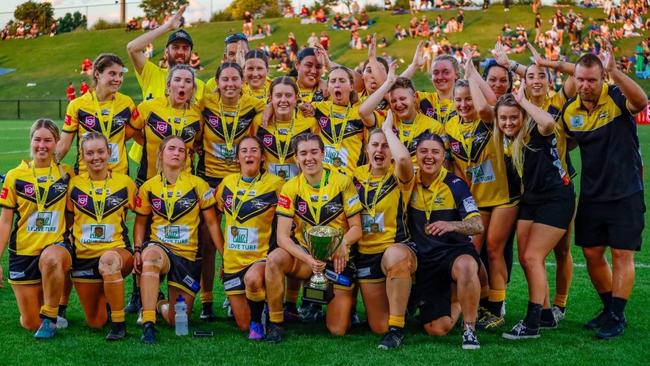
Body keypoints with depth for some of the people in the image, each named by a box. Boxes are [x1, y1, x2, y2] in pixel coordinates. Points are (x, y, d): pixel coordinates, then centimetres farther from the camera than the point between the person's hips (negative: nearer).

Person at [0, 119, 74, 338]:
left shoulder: (66, 174, 1)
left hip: (57, 245, -1)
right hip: (24, 252, 1)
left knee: (50, 259, -41)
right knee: (30, 324, 1)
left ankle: (51, 317, -20)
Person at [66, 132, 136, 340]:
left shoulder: (124, 182, 1)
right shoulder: (74, 185, 3)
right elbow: (68, 222, 12)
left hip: (118, 251, -2)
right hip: (84, 257, 3)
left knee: (108, 260, -41)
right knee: (95, 322, 4)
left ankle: (119, 324, -29)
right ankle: (107, 298, 40)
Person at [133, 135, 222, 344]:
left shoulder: (198, 185, -2)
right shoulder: (148, 187, 2)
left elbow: (212, 222, 2)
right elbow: (140, 222, 12)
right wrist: (137, 250, -4)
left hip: (188, 254, 1)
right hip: (159, 246, 0)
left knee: (177, 321, -1)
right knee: (150, 257, -42)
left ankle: (160, 305, 37)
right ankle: (148, 325, -37)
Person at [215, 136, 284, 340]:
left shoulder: (276, 184, -7)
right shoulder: (228, 183, 5)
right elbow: (216, 217, 16)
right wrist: (222, 251, 10)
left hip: (263, 256, -4)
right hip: (233, 260, 4)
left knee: (252, 279, -39)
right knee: (243, 326, 4)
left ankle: (258, 319, -10)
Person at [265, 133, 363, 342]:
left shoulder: (342, 183, -8)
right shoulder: (291, 188, -6)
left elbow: (356, 228, -5)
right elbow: (282, 236, -12)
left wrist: (344, 243, -28)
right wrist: (308, 259, -30)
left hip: (337, 258, -1)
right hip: (304, 255, 1)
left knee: (338, 330, -6)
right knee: (274, 259, -33)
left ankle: (346, 297, 30)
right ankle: (275, 323, -16)